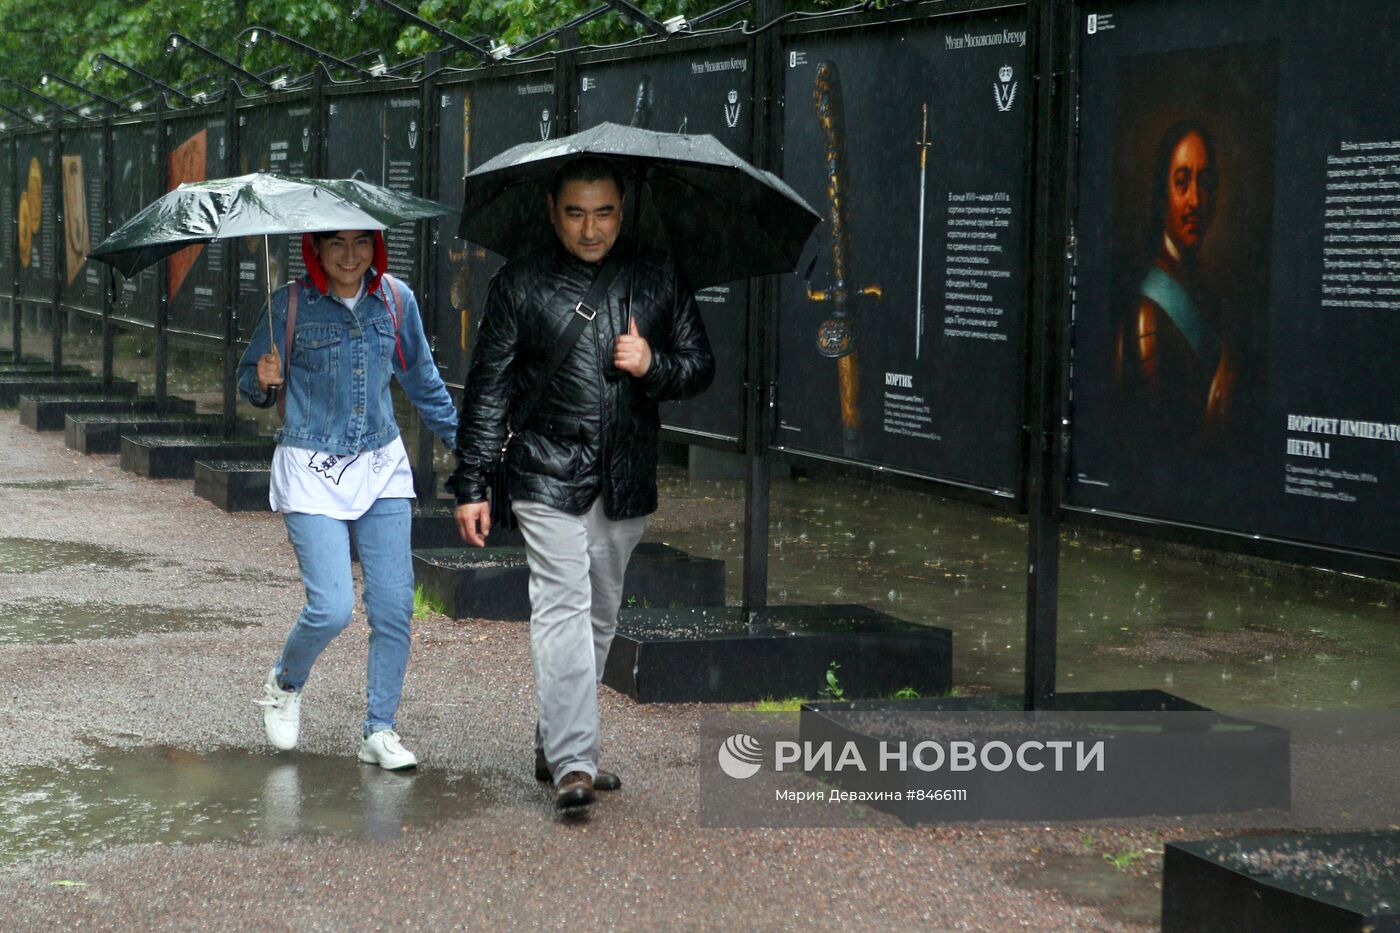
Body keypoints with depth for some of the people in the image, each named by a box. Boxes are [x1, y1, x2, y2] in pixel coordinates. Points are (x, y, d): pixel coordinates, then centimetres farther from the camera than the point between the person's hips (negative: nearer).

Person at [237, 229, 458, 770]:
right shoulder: (290, 305, -5)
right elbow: (249, 378, 2)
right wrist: (266, 381, -21)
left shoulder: (396, 300, 4)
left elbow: (422, 380, 17)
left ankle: (379, 730, 13)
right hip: (311, 472, -4)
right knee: (332, 607, -13)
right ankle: (285, 684, 18)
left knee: (394, 605, -2)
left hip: (382, 468, 4)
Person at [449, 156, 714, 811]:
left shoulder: (657, 280, 7)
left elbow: (701, 365, 12)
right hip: (548, 472, -4)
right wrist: (472, 486, -3)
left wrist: (654, 365, -11)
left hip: (627, 481, 4)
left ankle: (554, 749, 25)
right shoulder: (520, 285, -1)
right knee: (562, 605, -15)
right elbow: (487, 388, 1)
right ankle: (573, 763, -19)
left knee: (600, 614, 11)